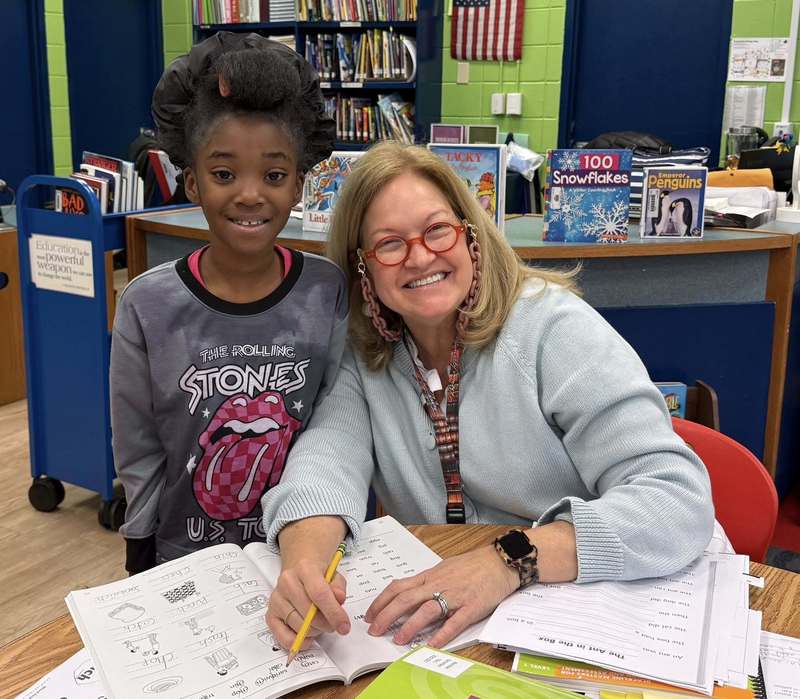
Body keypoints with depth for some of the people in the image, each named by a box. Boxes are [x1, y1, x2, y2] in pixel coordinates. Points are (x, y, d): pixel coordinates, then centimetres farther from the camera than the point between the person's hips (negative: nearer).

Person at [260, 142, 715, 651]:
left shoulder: (553, 327, -13)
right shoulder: (360, 355, 2)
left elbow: (679, 500, -21)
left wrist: (510, 560, -33)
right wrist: (304, 560, -35)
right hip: (435, 627, 3)